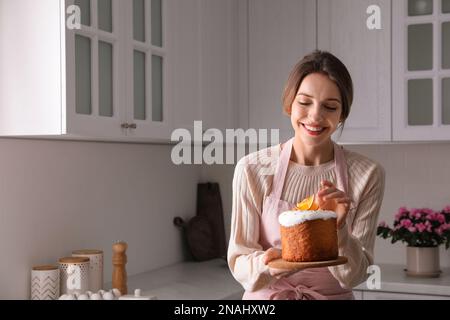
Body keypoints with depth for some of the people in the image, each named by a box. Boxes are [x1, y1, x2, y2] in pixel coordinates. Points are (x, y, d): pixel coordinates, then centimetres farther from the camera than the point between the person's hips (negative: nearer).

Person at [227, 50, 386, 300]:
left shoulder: (367, 175, -14)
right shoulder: (252, 170, -16)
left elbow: (355, 275, -12)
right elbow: (239, 263, -12)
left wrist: (339, 228, -29)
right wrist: (265, 264, -31)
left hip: (334, 295, 1)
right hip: (266, 296, -1)